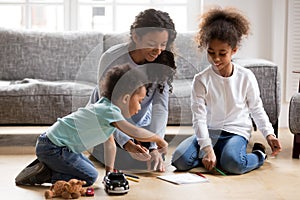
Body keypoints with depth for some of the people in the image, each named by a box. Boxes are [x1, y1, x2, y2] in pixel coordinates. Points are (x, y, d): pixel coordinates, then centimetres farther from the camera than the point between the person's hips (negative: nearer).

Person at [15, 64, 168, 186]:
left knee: (89, 167, 20)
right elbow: (135, 133, -29)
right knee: (89, 177, -10)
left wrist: (109, 170, 10)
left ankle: (46, 166, 16)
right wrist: (158, 139, -15)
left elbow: (110, 143, 15)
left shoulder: (108, 107, 11)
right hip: (51, 147, -10)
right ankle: (43, 175, -6)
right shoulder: (109, 111, -20)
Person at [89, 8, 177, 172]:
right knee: (129, 161, -22)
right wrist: (127, 143, -46)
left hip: (141, 123, 3)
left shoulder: (164, 62, -19)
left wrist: (154, 147, -37)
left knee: (154, 162, -13)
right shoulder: (112, 59, -30)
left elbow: (160, 106, -24)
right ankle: (97, 149, 10)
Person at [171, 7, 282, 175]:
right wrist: (207, 148, -25)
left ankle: (259, 154, -3)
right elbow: (199, 117, -13)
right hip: (209, 132, 1)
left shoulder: (246, 77, -4)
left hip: (237, 131, -1)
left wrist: (269, 133, -3)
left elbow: (257, 109, 9)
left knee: (233, 163, -34)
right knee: (180, 159, -24)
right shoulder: (201, 80, -7)